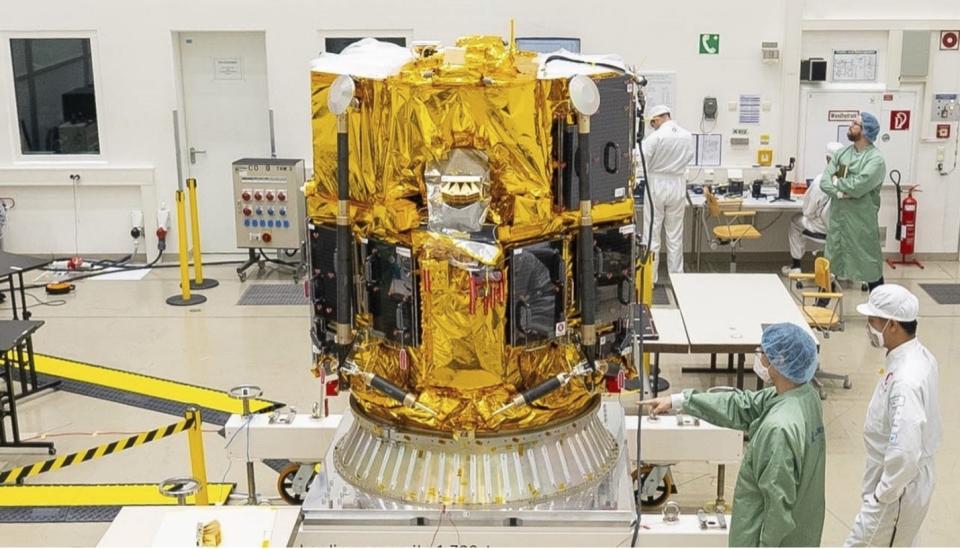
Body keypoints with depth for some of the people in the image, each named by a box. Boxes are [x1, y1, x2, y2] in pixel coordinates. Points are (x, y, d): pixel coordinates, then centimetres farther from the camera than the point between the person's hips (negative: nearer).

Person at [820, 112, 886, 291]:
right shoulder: (842, 153, 8)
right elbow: (824, 182, 0)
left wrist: (836, 181, -6)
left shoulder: (875, 159, -11)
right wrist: (839, 193, -19)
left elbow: (857, 186, -23)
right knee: (829, 263, 14)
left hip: (862, 221, -6)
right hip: (837, 218, 6)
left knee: (870, 265, 4)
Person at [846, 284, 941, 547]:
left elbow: (904, 454, -33)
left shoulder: (905, 380, -32)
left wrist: (881, 496, -19)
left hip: (898, 490, -9)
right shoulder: (919, 355, 0)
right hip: (907, 483, 9)